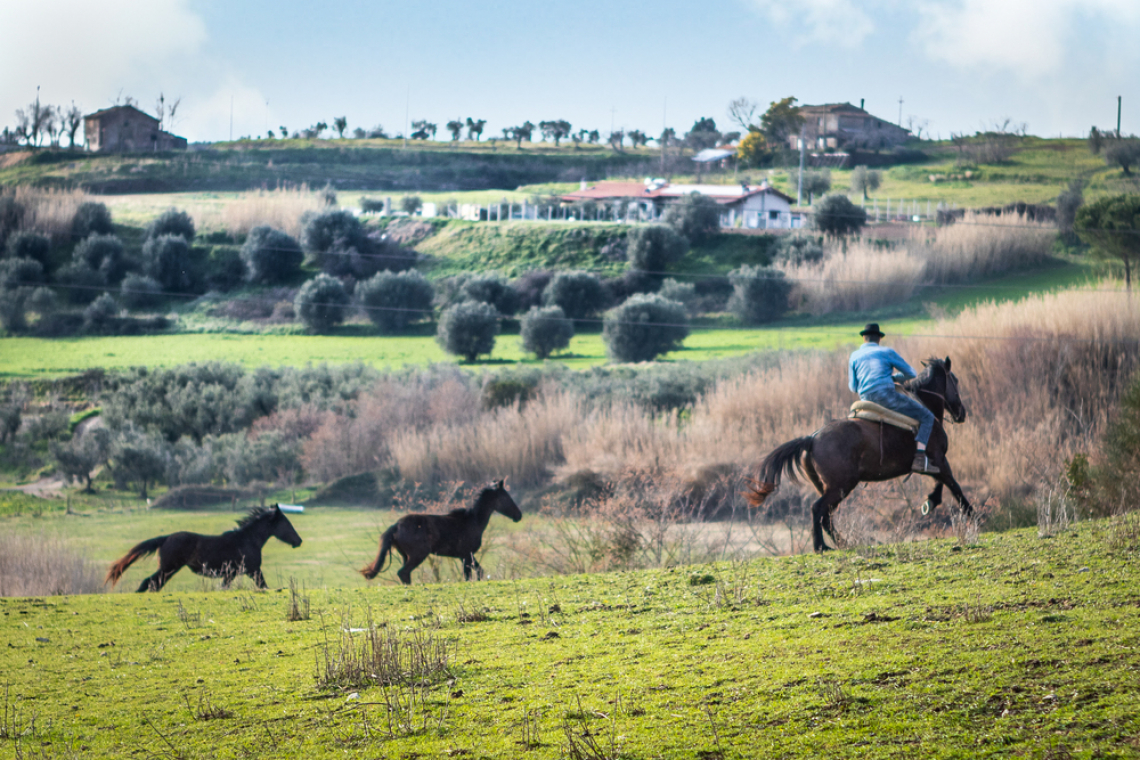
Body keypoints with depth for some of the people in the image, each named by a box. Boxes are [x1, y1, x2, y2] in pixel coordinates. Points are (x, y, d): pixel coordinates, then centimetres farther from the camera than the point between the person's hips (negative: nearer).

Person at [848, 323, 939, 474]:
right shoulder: (887, 352, 7)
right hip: (886, 394, -5)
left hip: (866, 399, 5)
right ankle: (920, 458, -19)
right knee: (927, 417, 0)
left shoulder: (854, 356, 16)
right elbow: (910, 374, 12)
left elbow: (853, 386, 16)